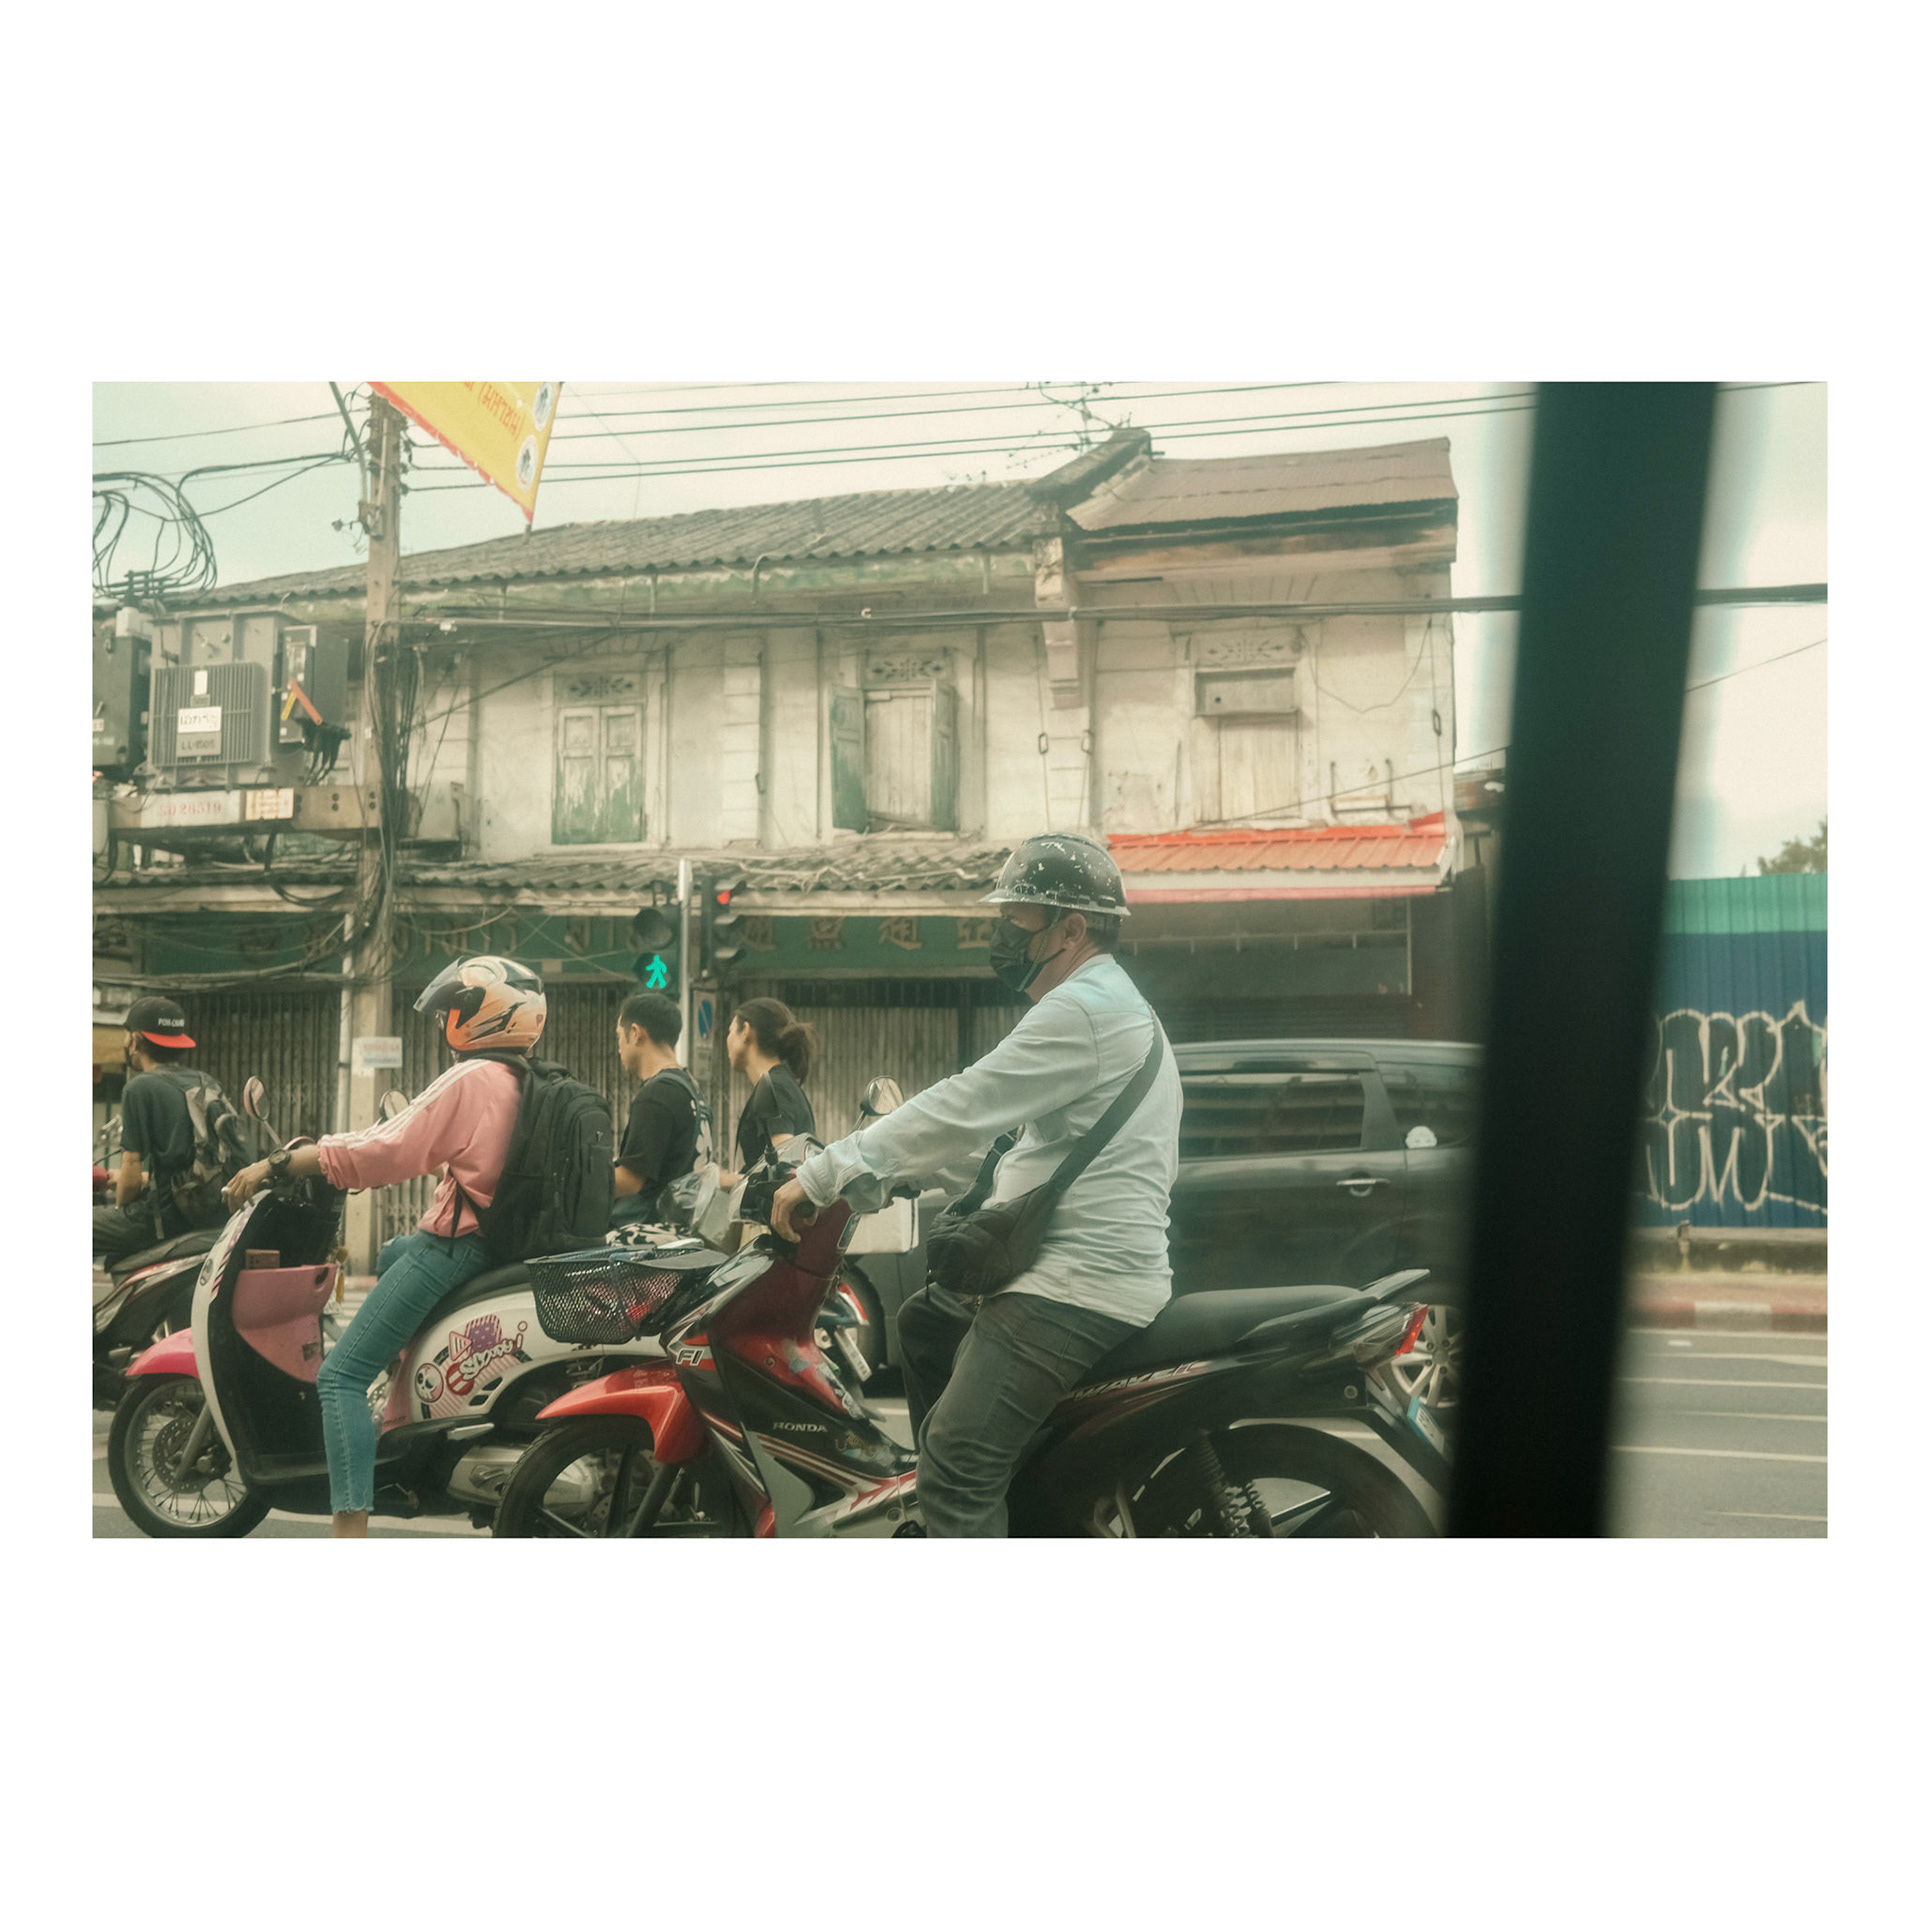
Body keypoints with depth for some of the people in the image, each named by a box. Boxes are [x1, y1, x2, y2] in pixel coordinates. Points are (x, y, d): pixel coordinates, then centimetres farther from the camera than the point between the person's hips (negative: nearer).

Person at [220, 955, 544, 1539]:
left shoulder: (469, 1079, -13)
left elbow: (384, 1152, -17)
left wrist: (276, 1164, -12)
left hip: (452, 1244, -10)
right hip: (504, 1241, 10)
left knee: (340, 1375, -11)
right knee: (389, 1254, 39)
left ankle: (351, 1530, -24)